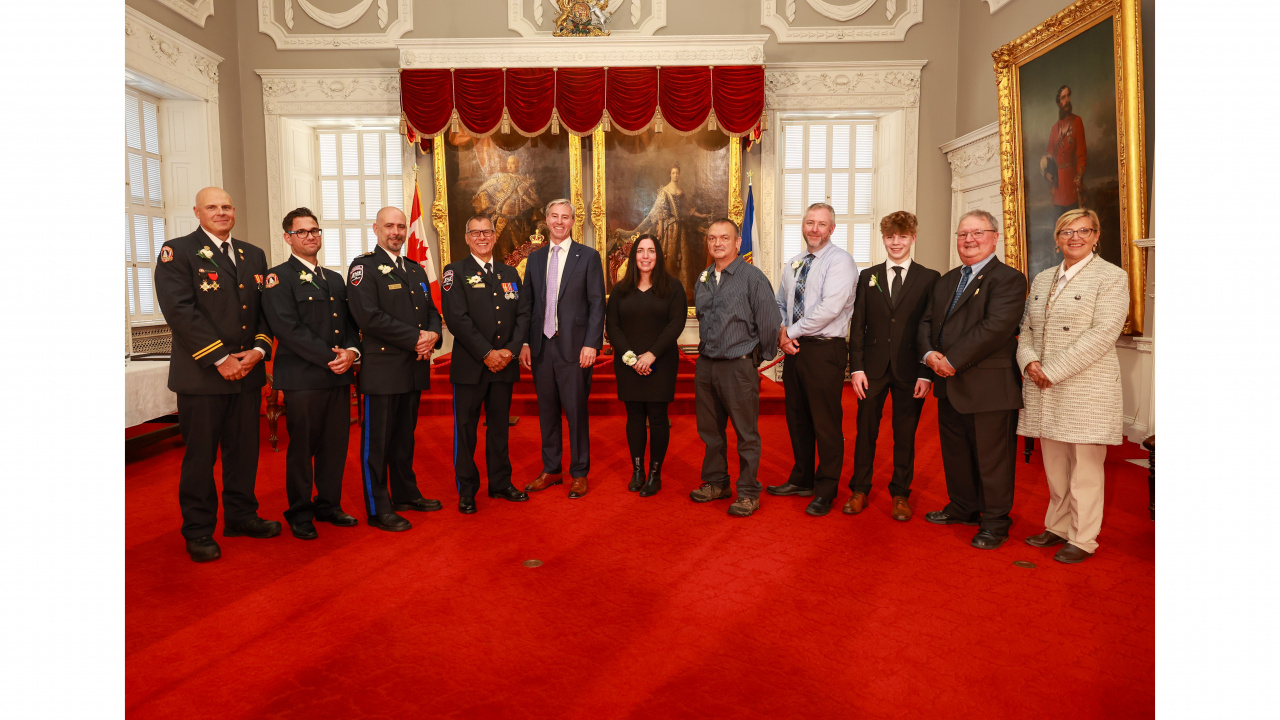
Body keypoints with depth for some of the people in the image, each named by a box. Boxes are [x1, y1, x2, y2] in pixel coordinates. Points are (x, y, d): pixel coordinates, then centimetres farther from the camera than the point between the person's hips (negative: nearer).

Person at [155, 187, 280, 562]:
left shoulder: (254, 255, 14)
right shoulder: (177, 251, -3)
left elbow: (266, 309, 10)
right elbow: (179, 310, -13)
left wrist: (259, 348, -7)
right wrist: (220, 358, -17)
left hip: (247, 372, 5)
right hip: (201, 374, -5)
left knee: (244, 450, 13)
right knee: (200, 455, 4)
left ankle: (241, 514, 27)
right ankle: (198, 530, 16)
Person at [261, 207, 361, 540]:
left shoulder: (335, 279, 20)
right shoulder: (278, 277, -2)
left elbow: (350, 322, 16)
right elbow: (288, 328, -14)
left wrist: (351, 351, -5)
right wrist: (331, 356, -16)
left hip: (339, 375, 6)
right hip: (302, 377, -6)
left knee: (335, 444, 9)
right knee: (302, 447, 2)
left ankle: (329, 505, 23)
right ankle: (300, 514, 15)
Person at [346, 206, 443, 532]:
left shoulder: (416, 270, 17)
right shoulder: (363, 267, -6)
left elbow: (432, 311, 17)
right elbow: (370, 316, -18)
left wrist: (433, 335, -6)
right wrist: (416, 338, -17)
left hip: (415, 367, 7)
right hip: (383, 368, -7)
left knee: (405, 435, 18)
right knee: (377, 440, 1)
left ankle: (405, 493, 30)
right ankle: (378, 508, 10)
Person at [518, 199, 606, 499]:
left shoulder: (588, 256, 1)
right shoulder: (535, 258, 12)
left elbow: (597, 304, -4)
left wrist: (591, 344, -12)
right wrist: (524, 343, 4)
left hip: (574, 347, -4)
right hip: (541, 347, 4)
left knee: (576, 412, 1)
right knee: (547, 411, 11)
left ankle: (579, 474, 15)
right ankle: (551, 470, 24)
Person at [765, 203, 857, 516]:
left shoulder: (840, 261, -9)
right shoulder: (794, 264, 15)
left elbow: (829, 308, -20)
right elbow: (780, 304, 18)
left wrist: (791, 331, -12)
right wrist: (782, 334, -2)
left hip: (825, 351, -7)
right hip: (794, 349, 7)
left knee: (826, 423, 0)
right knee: (797, 418, 15)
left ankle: (825, 491, 13)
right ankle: (801, 480, 30)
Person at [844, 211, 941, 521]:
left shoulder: (929, 279, 3)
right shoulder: (868, 277, 9)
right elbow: (857, 325, 5)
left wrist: (926, 373, -9)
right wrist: (856, 367, -4)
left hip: (910, 370, -1)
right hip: (873, 368, 2)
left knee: (905, 434, 8)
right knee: (865, 430, 6)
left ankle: (900, 495, 22)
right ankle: (859, 490, 20)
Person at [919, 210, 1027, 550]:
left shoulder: (1008, 279, -10)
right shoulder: (946, 281, 17)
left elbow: (995, 328, -22)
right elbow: (927, 321, 13)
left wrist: (952, 360, -21)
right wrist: (930, 353, -7)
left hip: (988, 388, -8)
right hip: (949, 386, 8)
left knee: (992, 458, 4)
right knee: (954, 453, 19)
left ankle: (995, 522, 19)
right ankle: (963, 508, 36)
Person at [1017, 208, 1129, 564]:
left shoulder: (1112, 277, -4)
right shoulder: (1042, 280, 15)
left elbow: (1103, 333, -15)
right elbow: (1027, 328, 14)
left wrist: (1054, 369, -18)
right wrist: (1029, 361, -7)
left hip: (1086, 387, -5)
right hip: (1045, 388, 6)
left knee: (1085, 465, 3)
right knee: (1054, 464, 13)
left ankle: (1083, 539, 15)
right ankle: (1058, 526, 28)